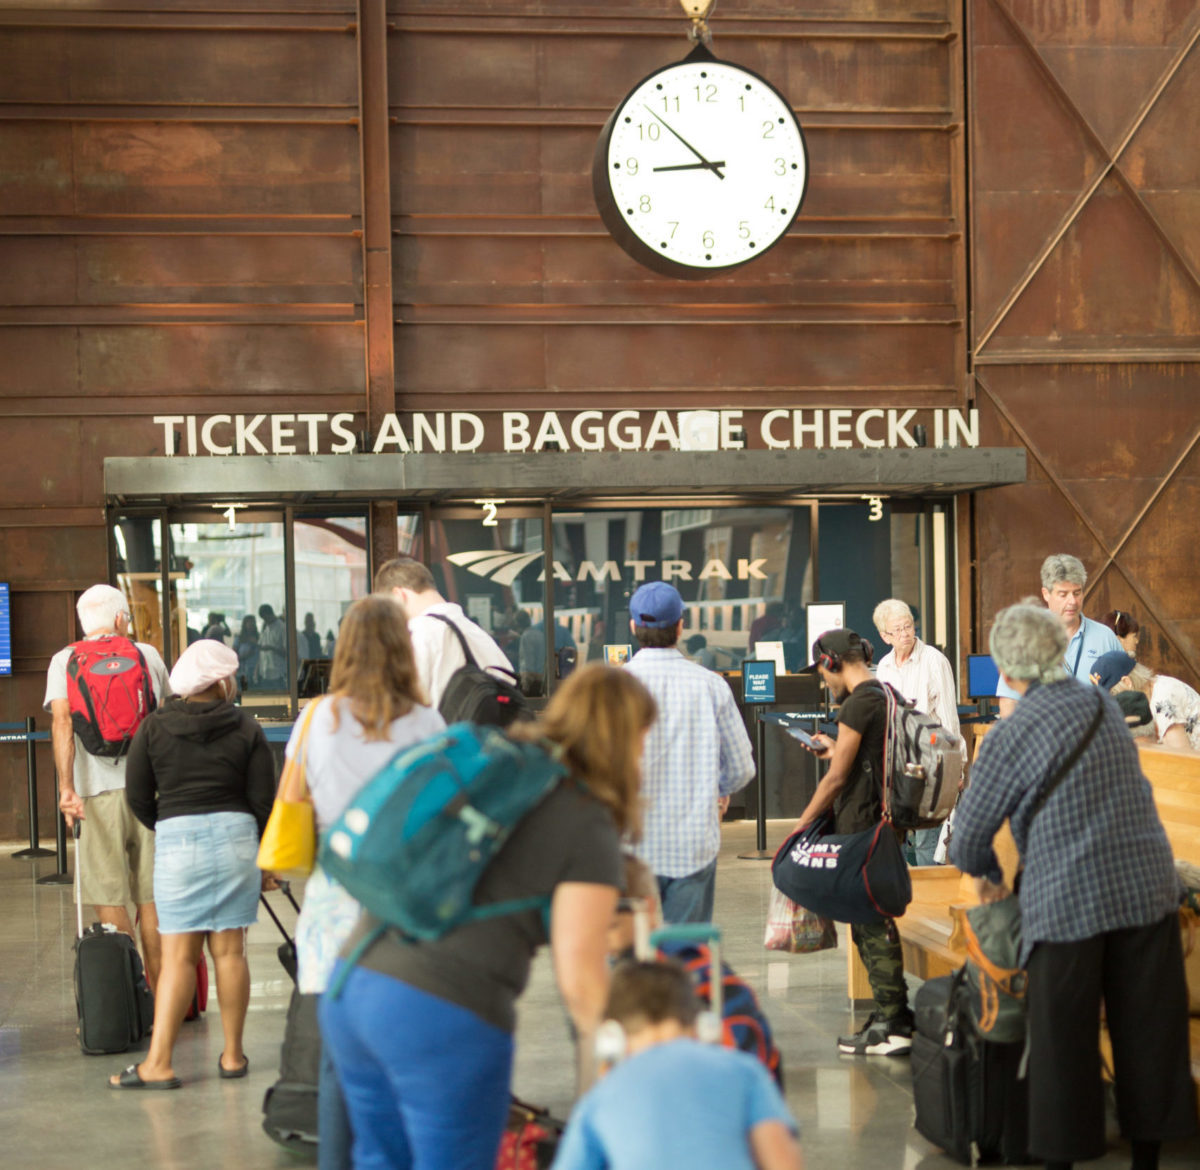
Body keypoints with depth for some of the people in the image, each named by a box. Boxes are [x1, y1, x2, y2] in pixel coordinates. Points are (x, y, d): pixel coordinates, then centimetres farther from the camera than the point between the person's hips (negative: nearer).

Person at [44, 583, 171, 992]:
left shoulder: (64, 661, 4)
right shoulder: (148, 655, 10)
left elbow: (62, 721, -9)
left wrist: (66, 786, -14)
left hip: (99, 791, -2)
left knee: (109, 898, 3)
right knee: (152, 897, 7)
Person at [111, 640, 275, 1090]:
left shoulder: (155, 727, 3)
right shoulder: (246, 729, 3)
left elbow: (137, 797, 5)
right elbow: (264, 799, 2)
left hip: (176, 837, 0)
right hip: (236, 835, 1)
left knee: (179, 956, 0)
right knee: (230, 951, 7)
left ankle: (159, 1064, -4)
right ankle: (233, 1056, 13)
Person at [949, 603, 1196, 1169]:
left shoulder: (1009, 738, -8)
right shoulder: (1102, 706, 9)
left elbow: (967, 840, -2)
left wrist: (989, 877, 22)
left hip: (1066, 903, -5)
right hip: (1146, 889, 5)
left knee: (1064, 1043, 7)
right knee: (1148, 1035, 12)